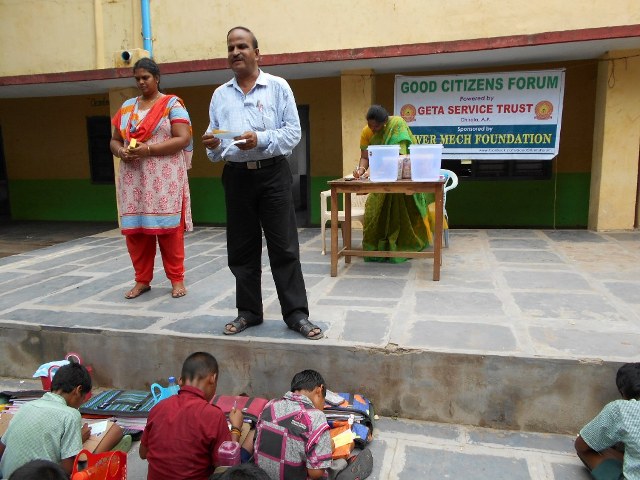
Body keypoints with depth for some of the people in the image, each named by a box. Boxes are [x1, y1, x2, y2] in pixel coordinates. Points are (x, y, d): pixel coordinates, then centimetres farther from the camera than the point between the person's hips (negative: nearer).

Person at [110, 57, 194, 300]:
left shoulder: (172, 104, 0)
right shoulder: (126, 107, 17)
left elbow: (183, 139, -10)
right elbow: (114, 140, 18)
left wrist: (148, 149, -18)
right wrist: (121, 151, -6)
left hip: (164, 178, -5)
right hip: (133, 179, 5)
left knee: (168, 227, -3)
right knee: (134, 228, 5)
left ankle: (177, 279, 8)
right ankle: (142, 280, 17)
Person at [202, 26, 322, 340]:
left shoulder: (278, 87, 4)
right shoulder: (220, 95, 14)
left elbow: (293, 132, -4)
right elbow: (214, 144, 13)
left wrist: (261, 140, -18)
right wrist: (212, 144, -10)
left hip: (272, 174, -3)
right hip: (236, 176, 4)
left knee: (284, 247, -2)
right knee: (241, 249, 8)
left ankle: (296, 314, 6)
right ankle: (249, 311, 21)